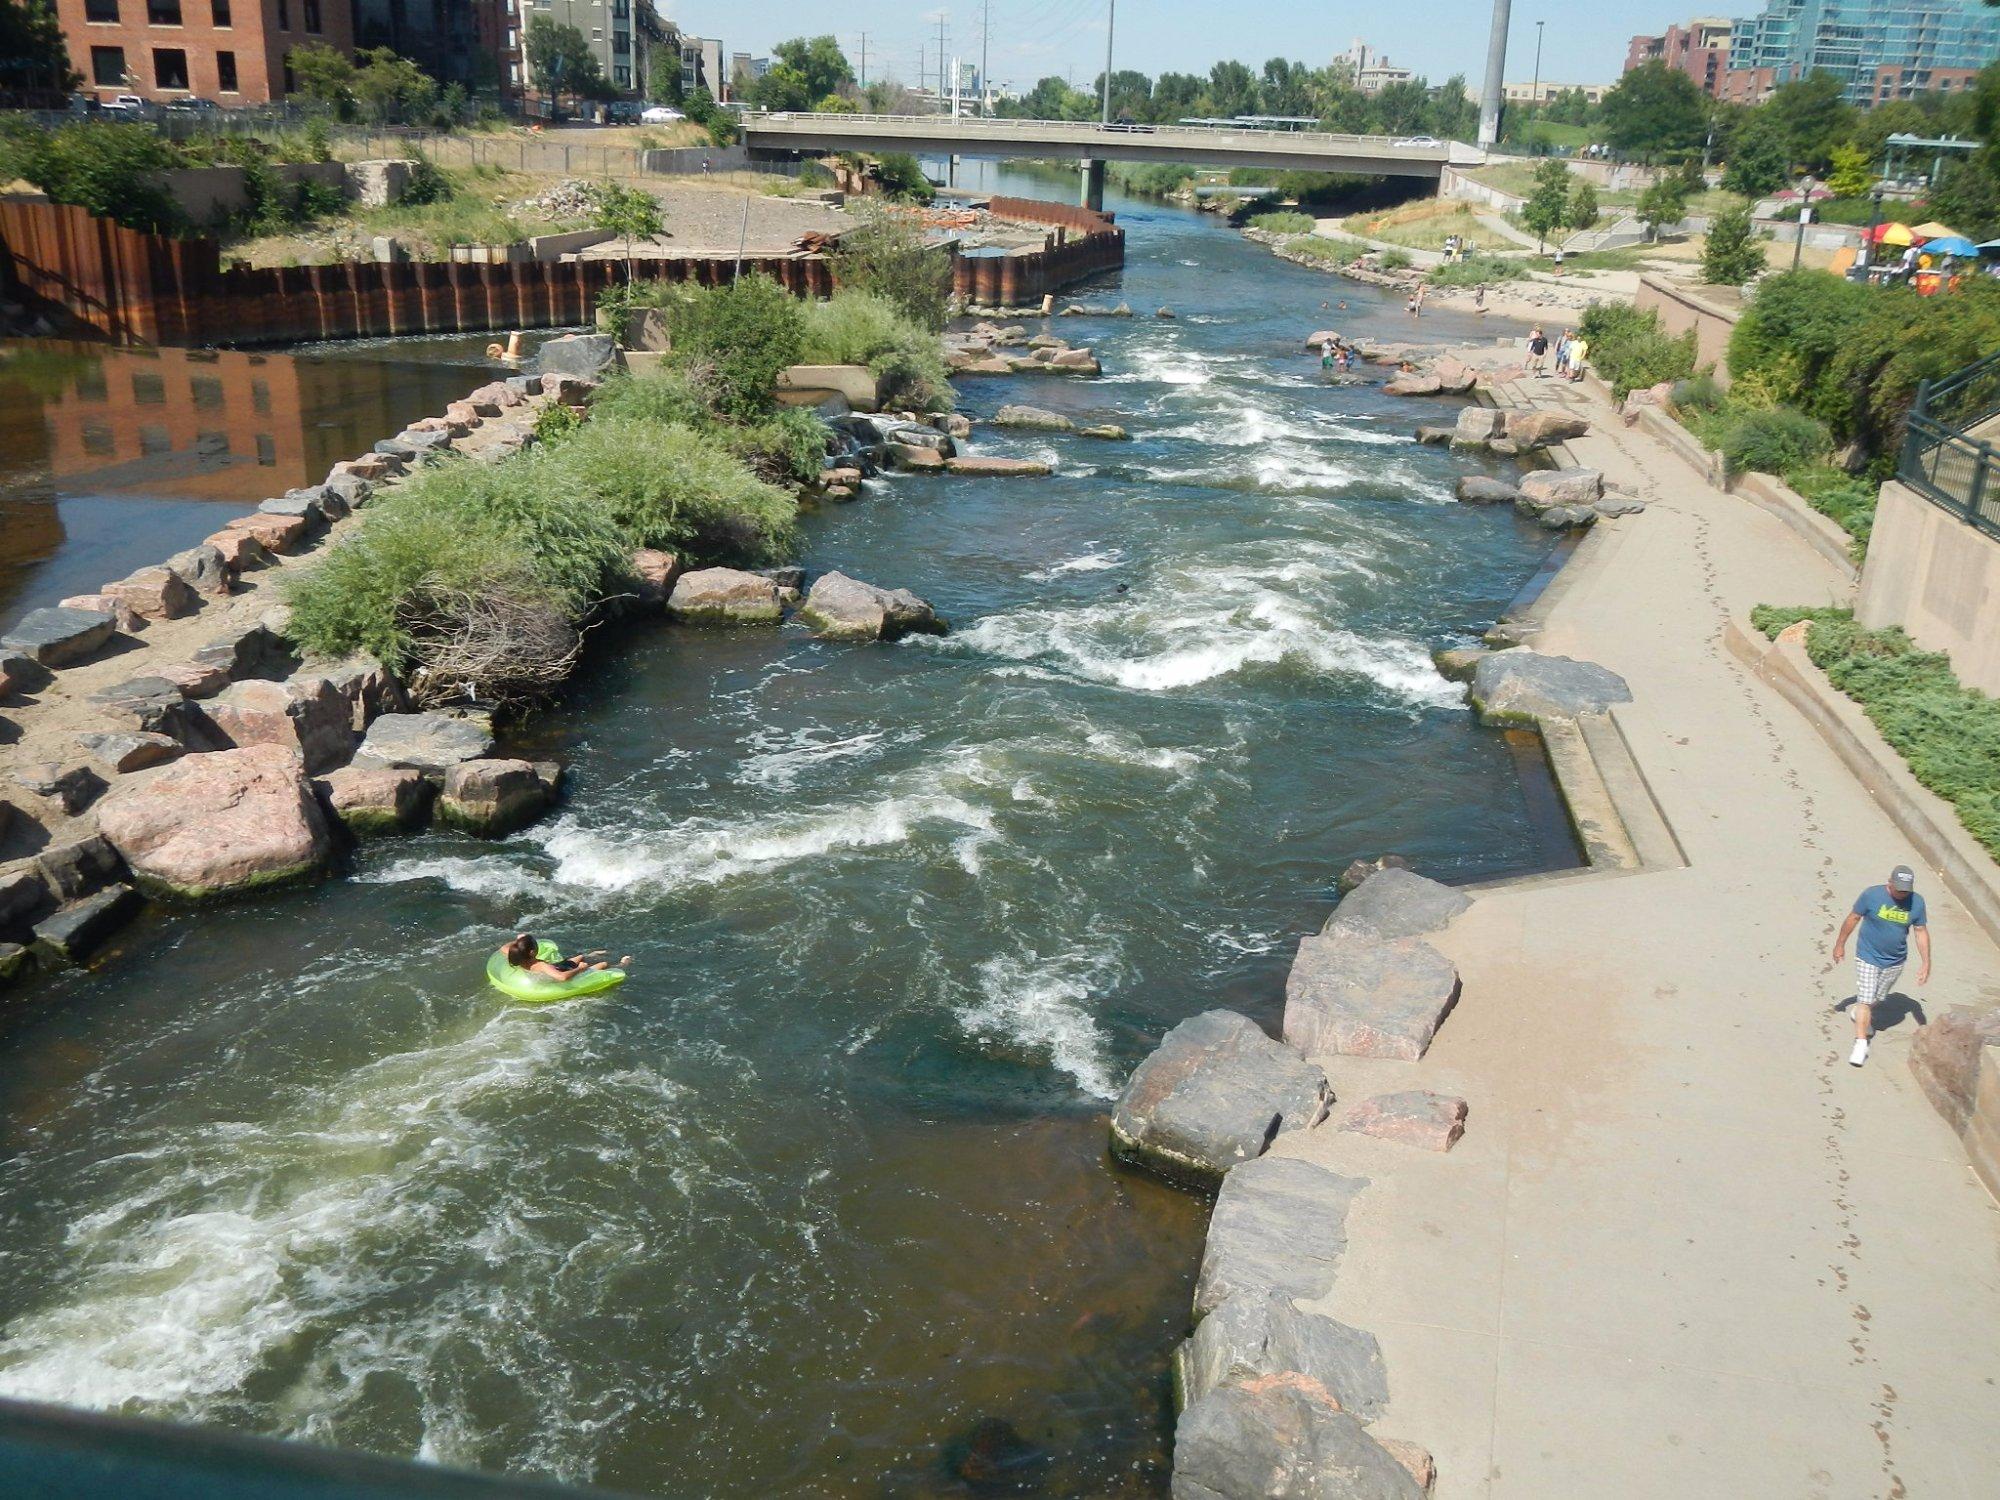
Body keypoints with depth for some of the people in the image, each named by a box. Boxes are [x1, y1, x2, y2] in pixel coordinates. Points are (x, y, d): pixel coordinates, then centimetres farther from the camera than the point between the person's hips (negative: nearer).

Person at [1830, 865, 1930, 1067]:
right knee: (1865, 999, -7)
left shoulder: (1917, 902, -10)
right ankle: (1861, 1043, -3)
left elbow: (1921, 932, 0)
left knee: (1878, 998, 20)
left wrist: (1925, 962, -1)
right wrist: (1840, 944, 3)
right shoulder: (1872, 895, -18)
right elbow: (1853, 918, -5)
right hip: (1868, 957, -3)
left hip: (1895, 961, 3)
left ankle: (1864, 1015, 50)